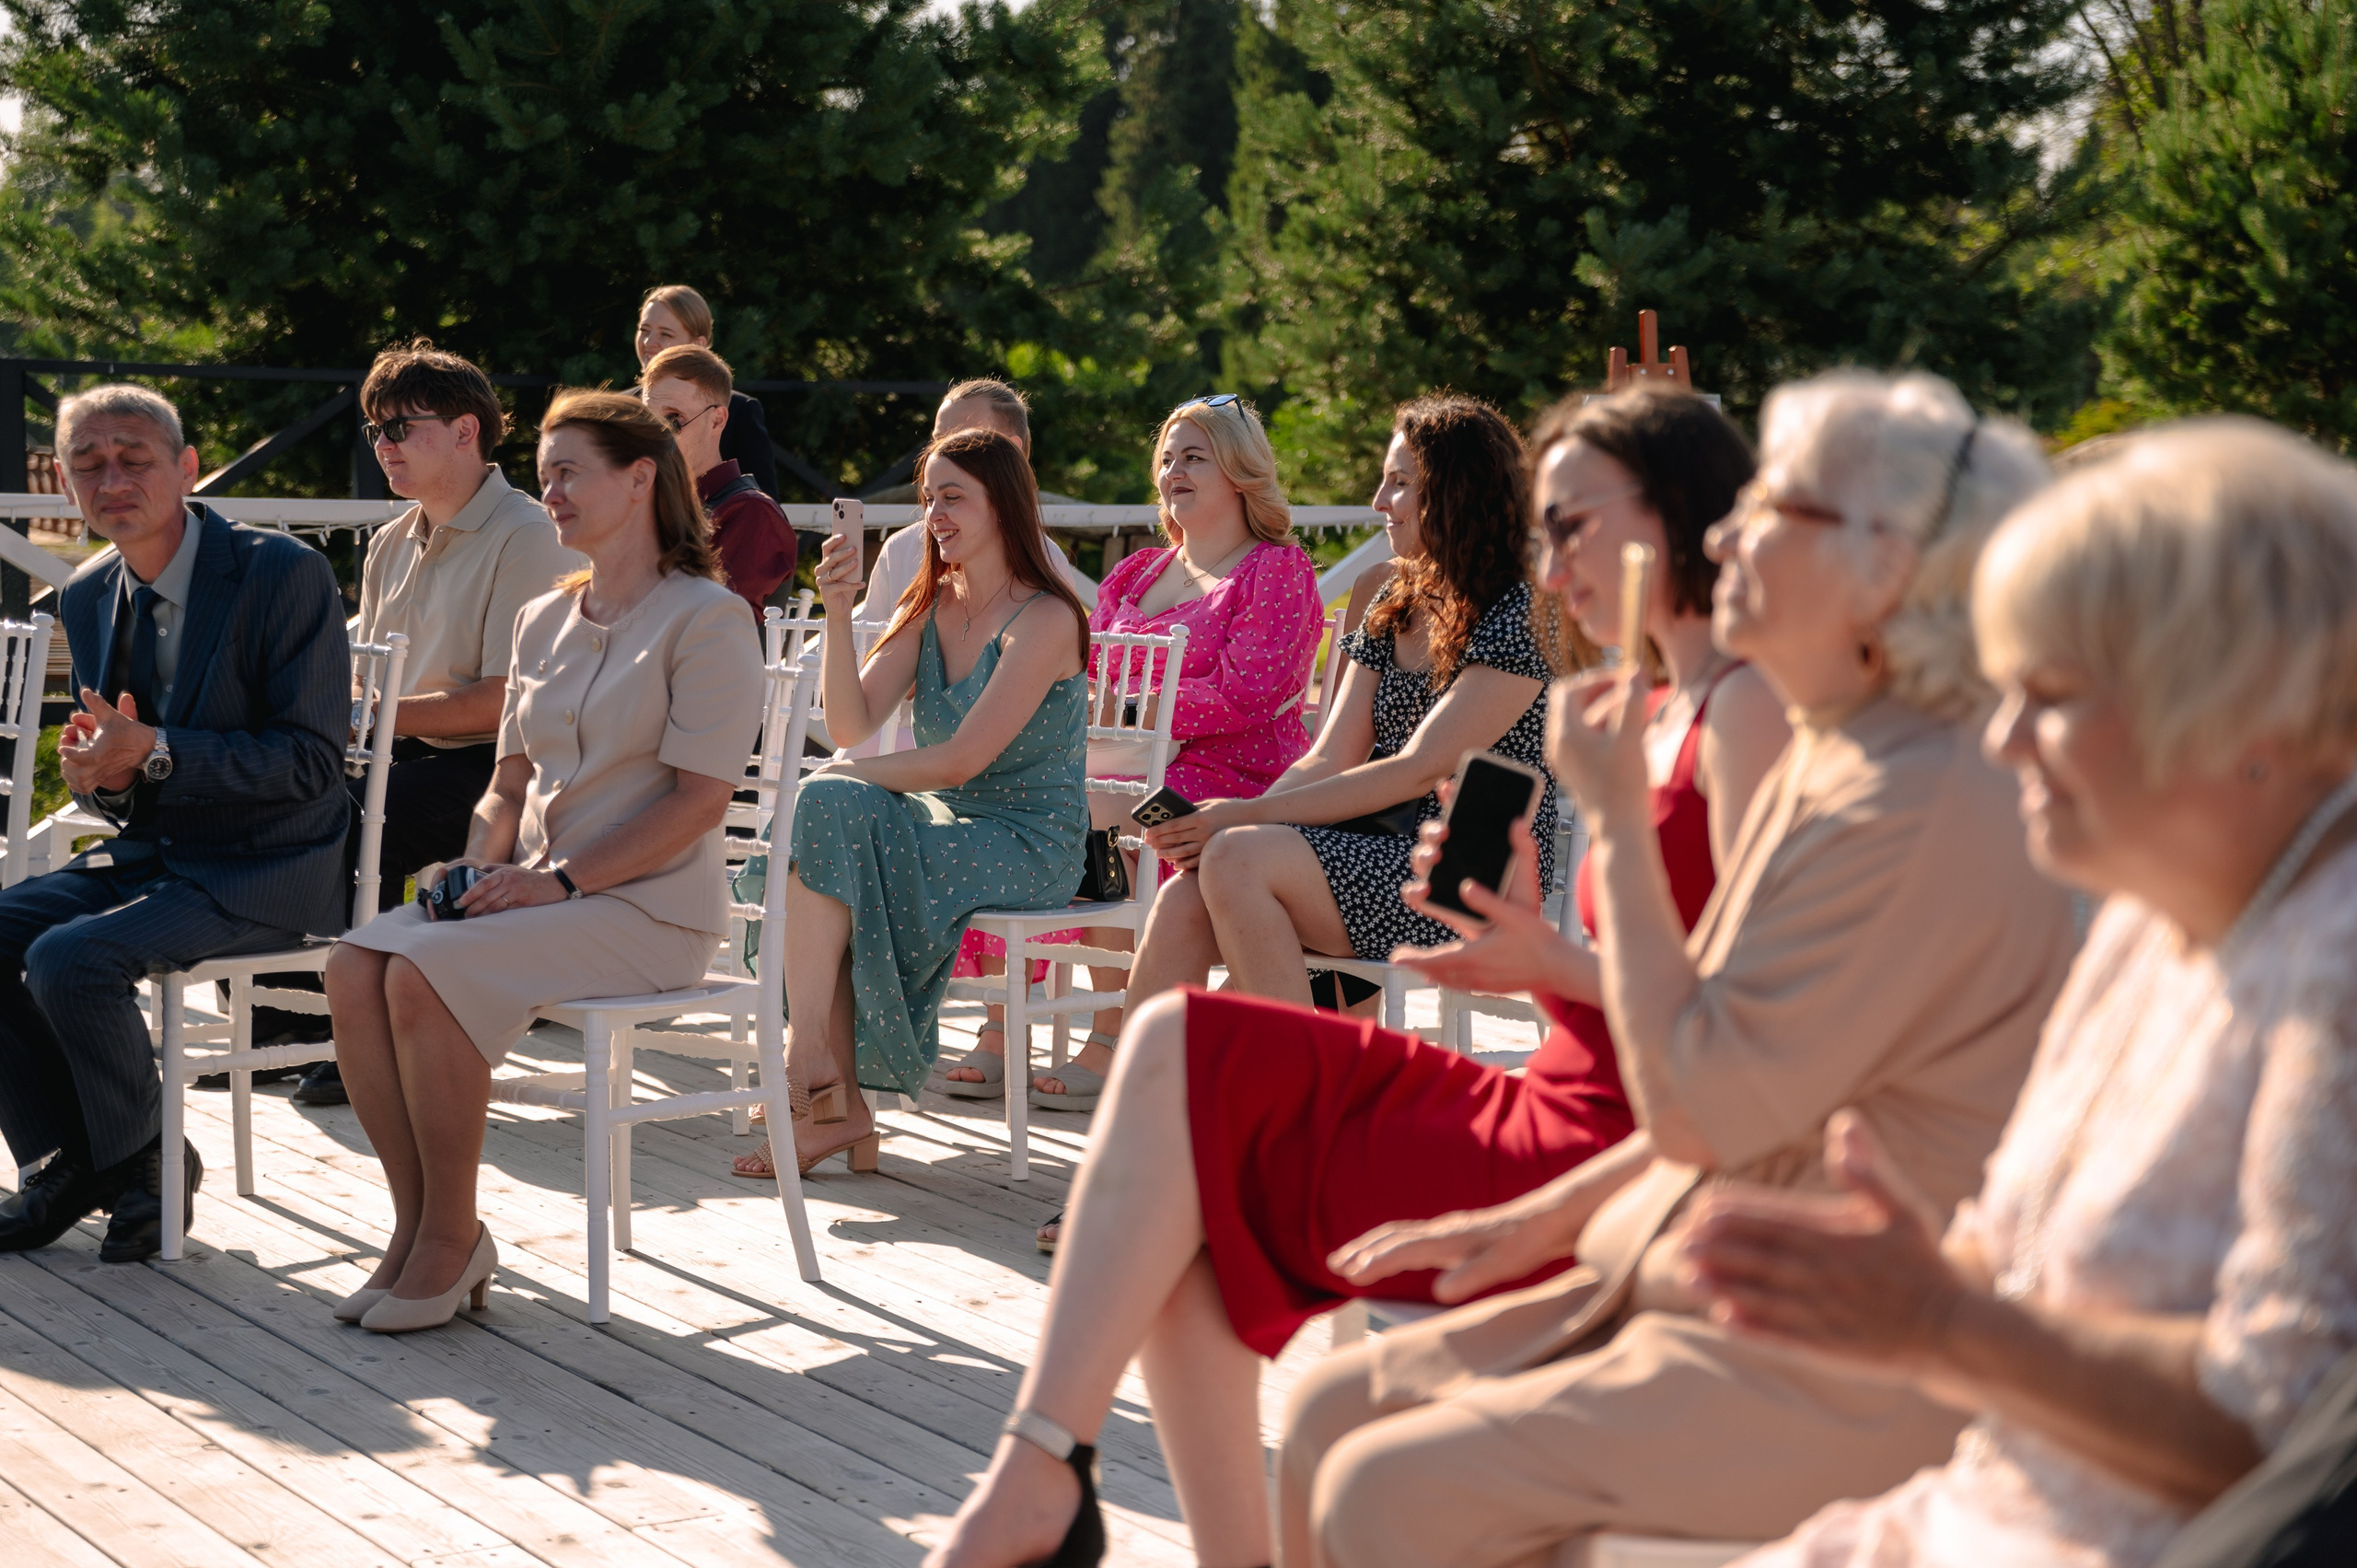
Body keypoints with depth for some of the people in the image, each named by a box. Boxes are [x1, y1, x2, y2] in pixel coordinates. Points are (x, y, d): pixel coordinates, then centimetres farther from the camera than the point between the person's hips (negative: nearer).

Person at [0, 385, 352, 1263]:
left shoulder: (284, 574, -14)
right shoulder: (88, 599, 9)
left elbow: (311, 763, -18)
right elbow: (114, 756, 18)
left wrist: (155, 754, -26)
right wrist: (93, 771, -9)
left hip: (262, 869, -7)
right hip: (150, 852, 7)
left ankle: (144, 1167, -3)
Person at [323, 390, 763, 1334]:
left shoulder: (706, 618, -6)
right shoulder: (543, 620, 18)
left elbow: (699, 800, -14)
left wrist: (561, 879, -19)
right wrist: (478, 863, -1)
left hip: (652, 906, -7)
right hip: (535, 891, 7)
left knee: (427, 974, -28)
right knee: (355, 966, -19)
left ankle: (453, 1237, -14)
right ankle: (416, 1223, -11)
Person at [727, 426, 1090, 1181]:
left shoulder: (1045, 620, -11)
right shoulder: (929, 608, 13)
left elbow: (962, 759, -18)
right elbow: (851, 725, 1)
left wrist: (850, 776, -10)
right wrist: (840, 615, -10)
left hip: (1030, 845, -7)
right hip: (947, 825, 7)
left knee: (831, 807, -25)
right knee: (824, 804, -22)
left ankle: (806, 1064, -21)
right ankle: (838, 1107, -25)